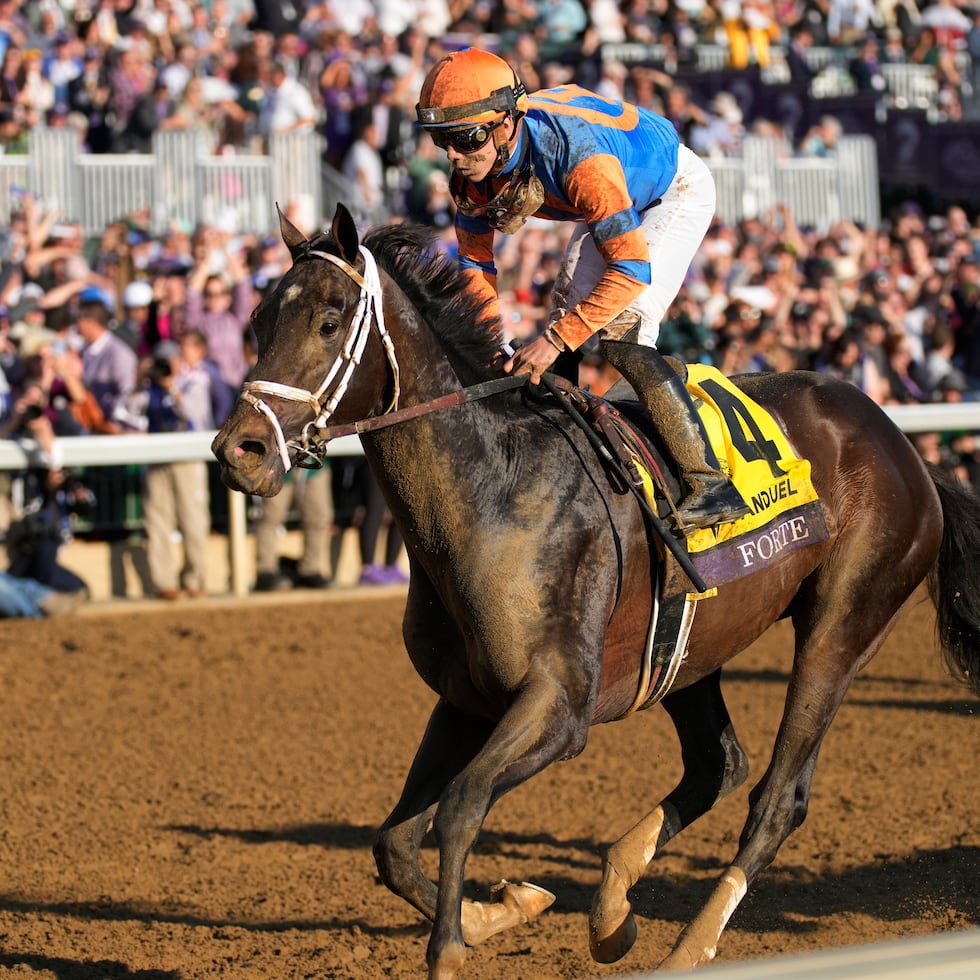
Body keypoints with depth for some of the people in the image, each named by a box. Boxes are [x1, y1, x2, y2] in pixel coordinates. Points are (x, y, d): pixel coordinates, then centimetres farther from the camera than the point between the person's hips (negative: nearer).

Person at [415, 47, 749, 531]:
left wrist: (555, 340, -41)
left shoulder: (575, 153, -43)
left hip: (676, 190, -8)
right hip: (613, 201, 8)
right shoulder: (475, 169, -20)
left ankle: (711, 486, -20)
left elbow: (632, 267, -40)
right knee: (566, 312, 6)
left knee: (619, 333, -20)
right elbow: (474, 263, -5)